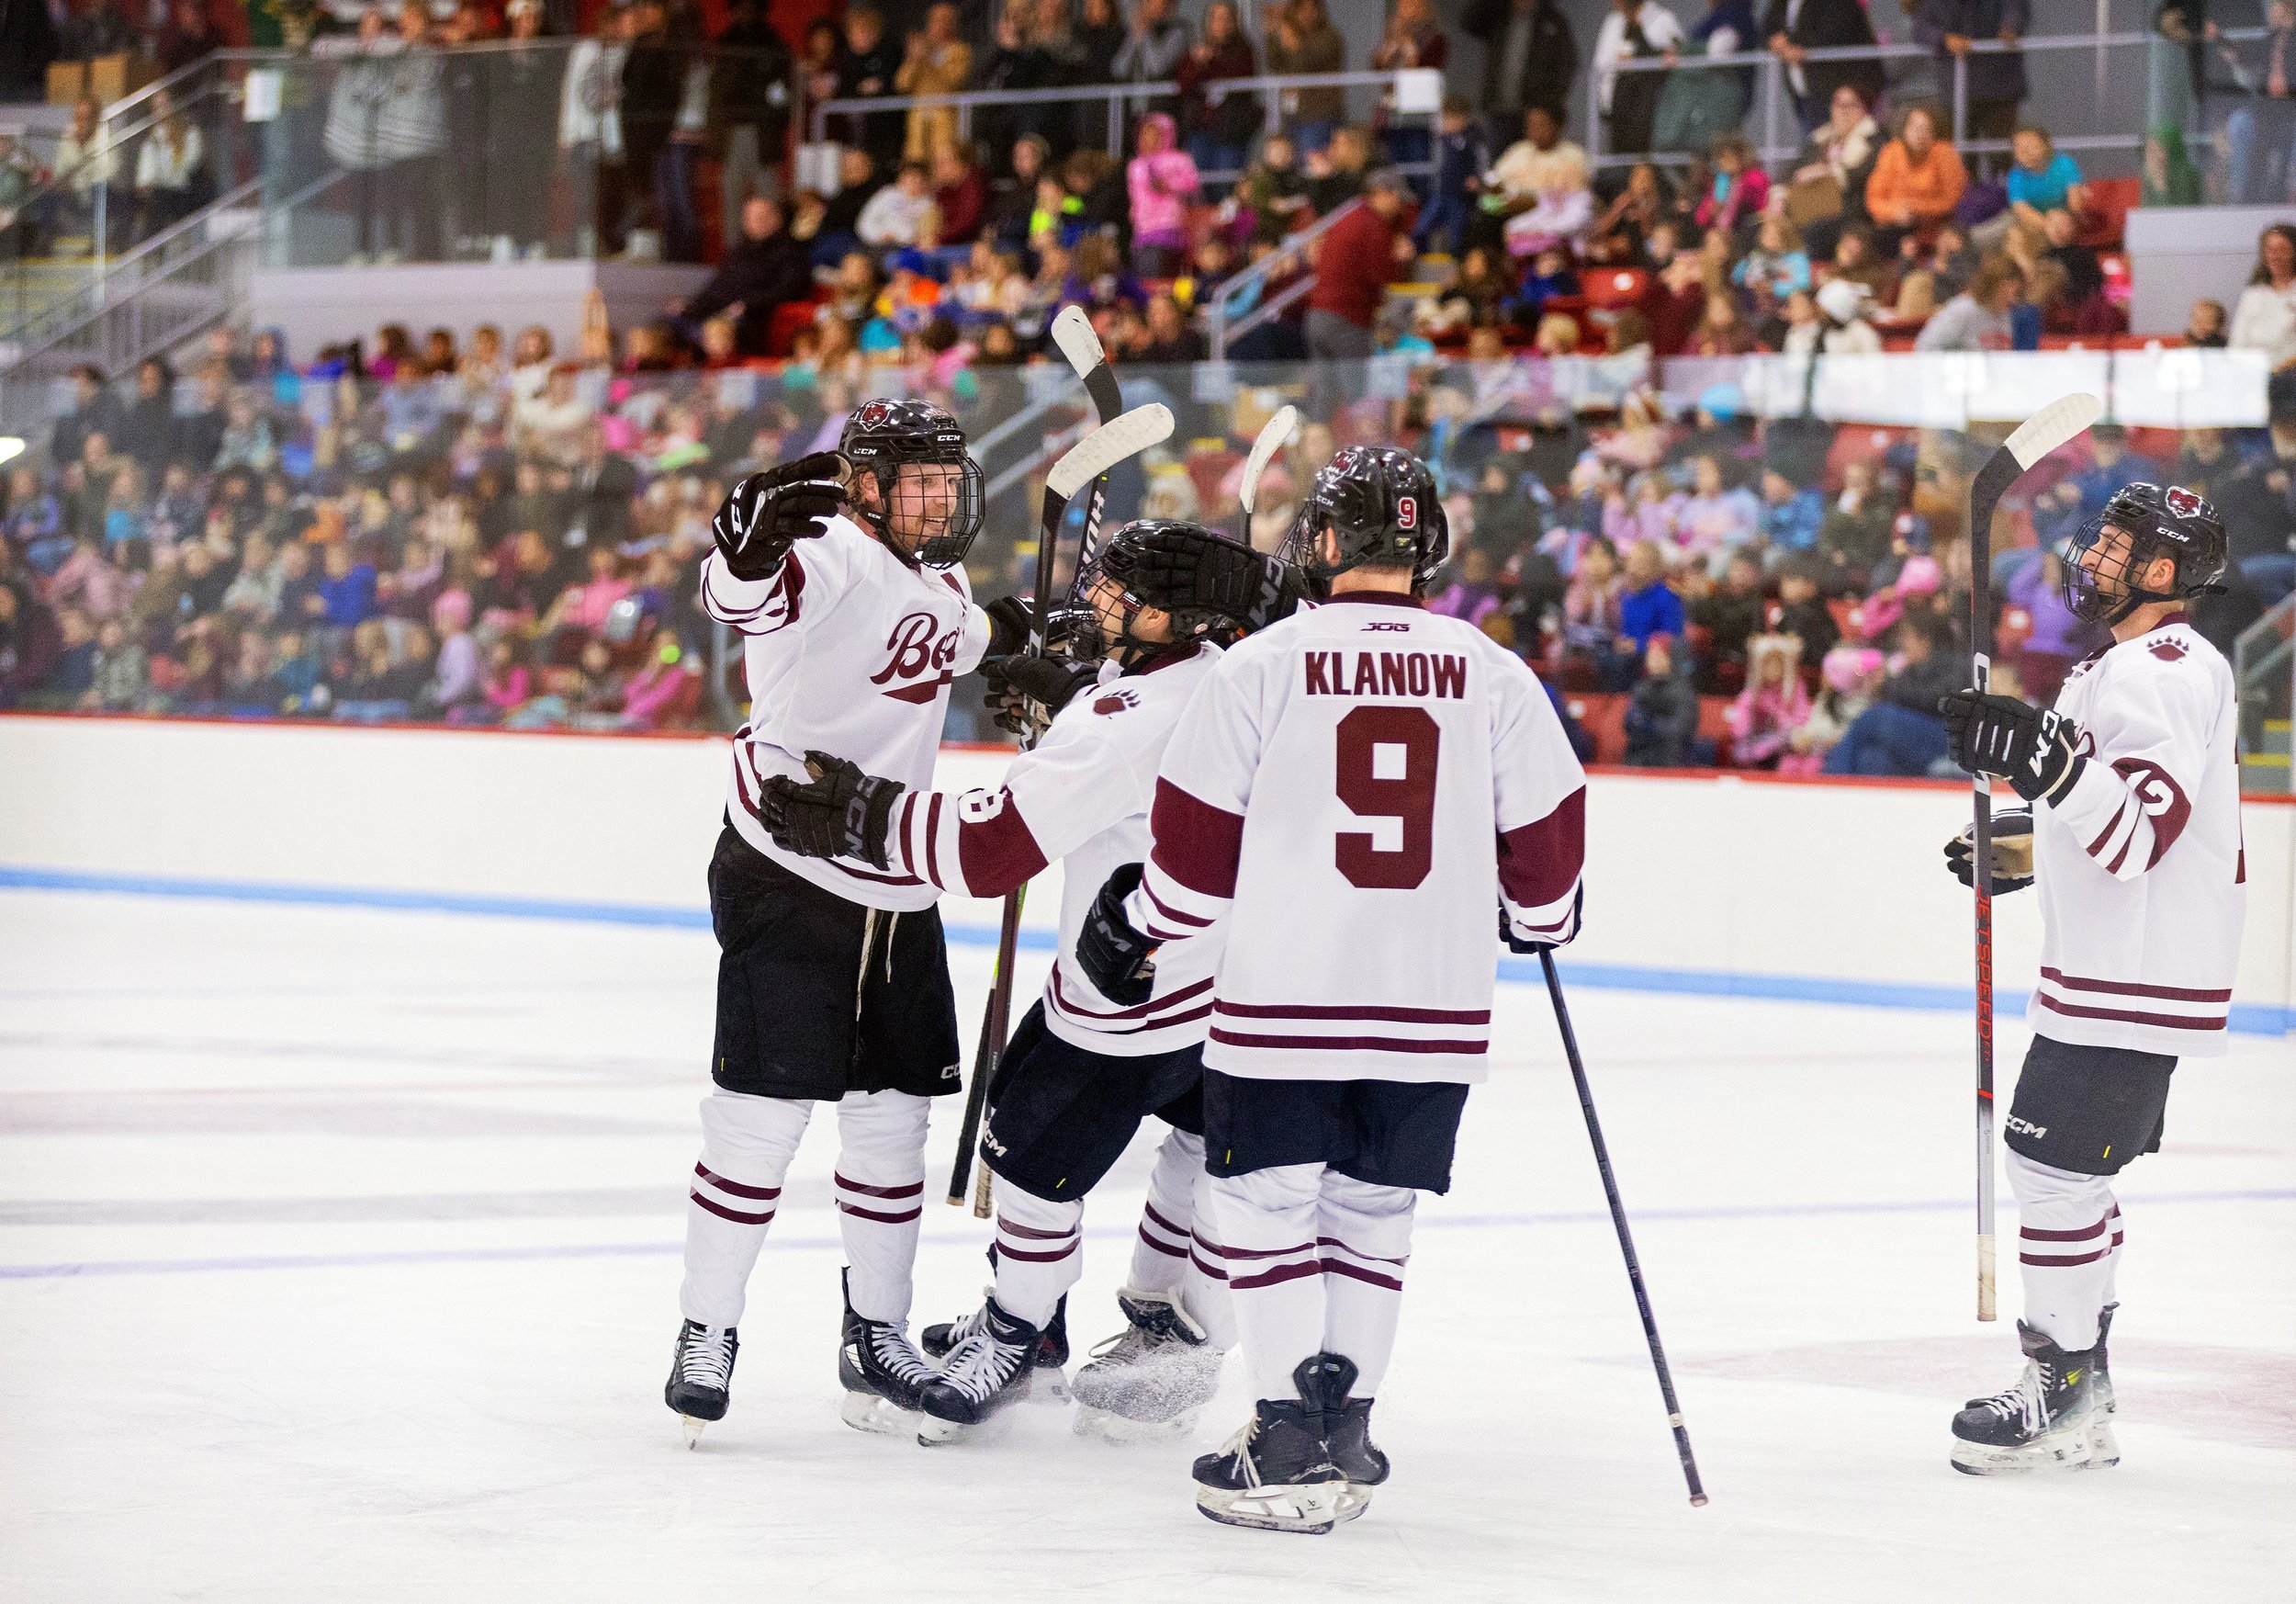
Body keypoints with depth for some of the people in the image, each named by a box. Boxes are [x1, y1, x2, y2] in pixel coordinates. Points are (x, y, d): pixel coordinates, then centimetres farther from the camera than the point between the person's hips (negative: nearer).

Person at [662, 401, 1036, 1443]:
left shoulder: (939, 584, 13)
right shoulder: (832, 559, -14)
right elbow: (742, 594, -37)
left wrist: (1006, 638, 28)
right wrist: (757, 533, -54)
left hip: (897, 889, 8)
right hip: (785, 877, -8)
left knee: (893, 1113, 11)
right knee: (763, 1111, -7)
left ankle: (877, 1338, 22)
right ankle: (706, 1335, 4)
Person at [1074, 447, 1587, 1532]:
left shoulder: (1263, 667, -5)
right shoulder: (1493, 676, 3)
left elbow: (1198, 850, -2)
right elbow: (1543, 840, 9)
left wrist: (1134, 935, 15)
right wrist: (1542, 919, 31)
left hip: (1283, 999, -3)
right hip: (1437, 1006, 3)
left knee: (1267, 1206, 7)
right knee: (1371, 1212, 16)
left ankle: (1289, 1445, 1)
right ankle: (1344, 1429, 16)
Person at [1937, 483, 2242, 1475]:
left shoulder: (2162, 674, -19)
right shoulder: (2135, 666, 17)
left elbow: (2138, 833, -29)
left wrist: (2042, 756, -39)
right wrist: (2024, 853, 23)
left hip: (2139, 976, -11)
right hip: (2114, 970, 11)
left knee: (2056, 1167, -8)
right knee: (2053, 1163, 17)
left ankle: (2067, 1405, -2)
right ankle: (2079, 1368, 25)